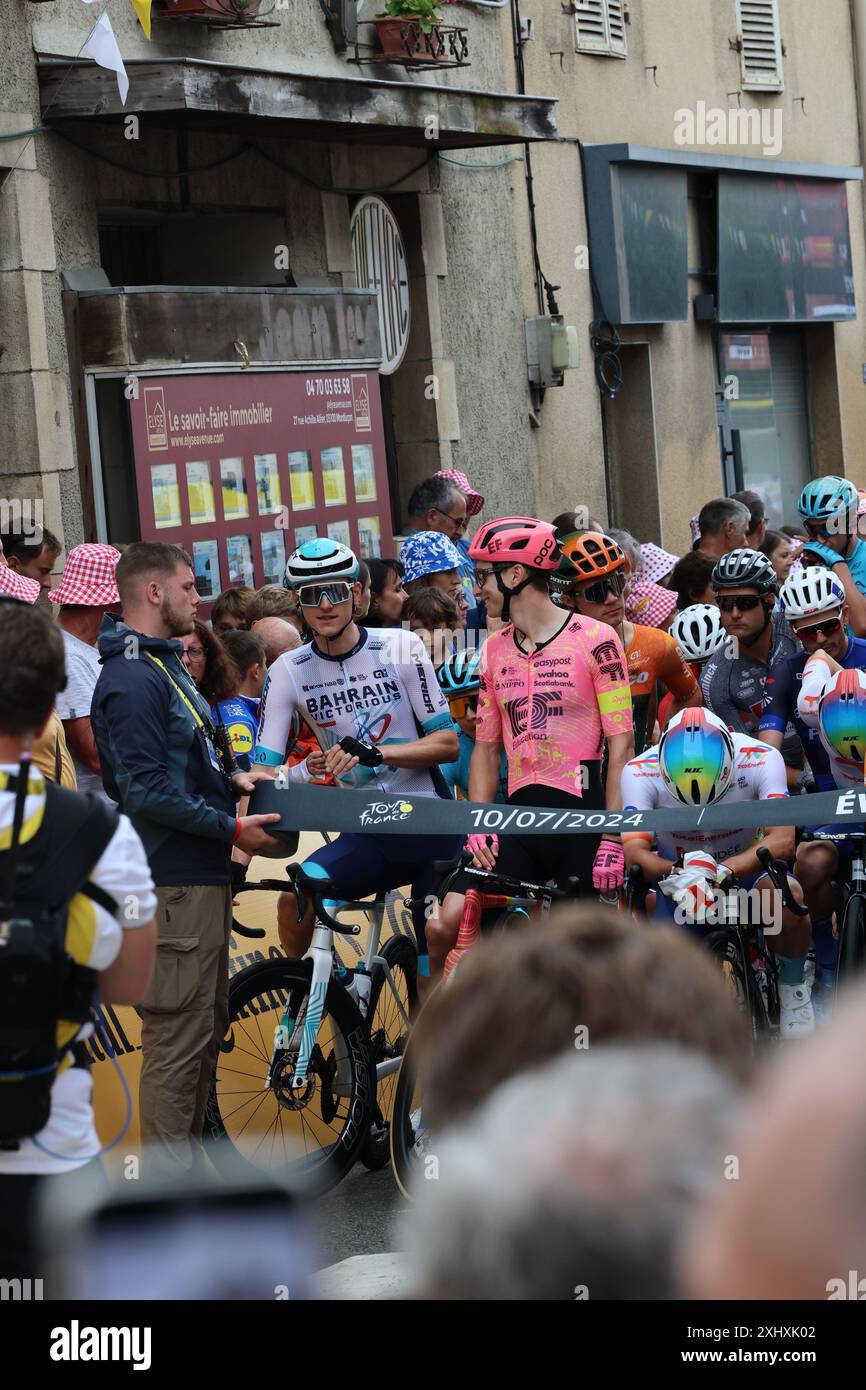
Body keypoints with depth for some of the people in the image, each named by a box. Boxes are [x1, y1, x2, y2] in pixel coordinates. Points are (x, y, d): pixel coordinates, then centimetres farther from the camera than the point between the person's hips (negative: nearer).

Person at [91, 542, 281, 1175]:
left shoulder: (164, 665, 17)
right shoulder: (133, 679, -17)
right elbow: (146, 790, -23)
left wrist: (232, 777, 11)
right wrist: (231, 827, -18)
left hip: (201, 874, 11)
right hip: (173, 885, -11)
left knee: (205, 1029, 16)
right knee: (177, 1040, -6)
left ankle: (189, 1166, 25)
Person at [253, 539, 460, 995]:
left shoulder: (401, 648, -6)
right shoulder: (288, 672, -2)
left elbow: (449, 743, -7)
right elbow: (262, 773, -4)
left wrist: (373, 751, -24)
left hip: (431, 826, -1)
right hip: (365, 833, 1)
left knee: (436, 975, -1)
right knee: (297, 897, -27)